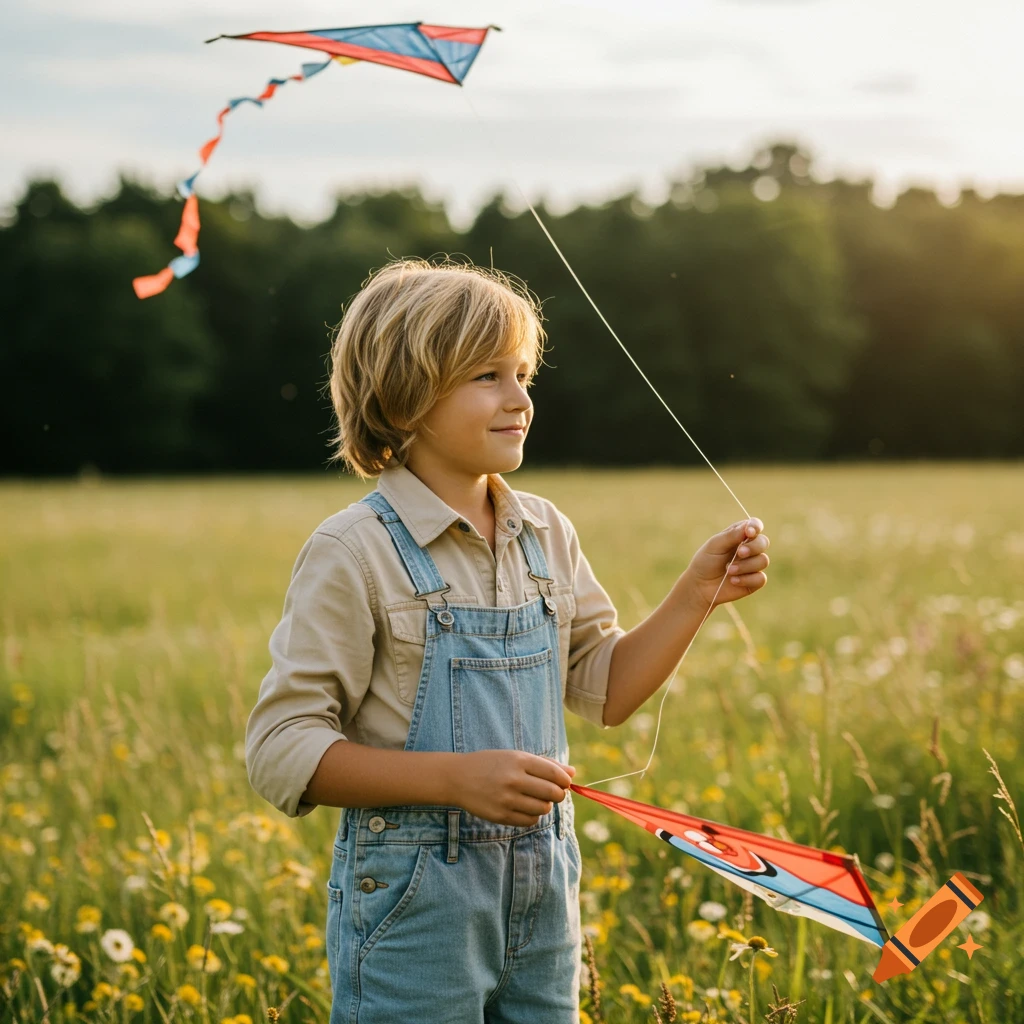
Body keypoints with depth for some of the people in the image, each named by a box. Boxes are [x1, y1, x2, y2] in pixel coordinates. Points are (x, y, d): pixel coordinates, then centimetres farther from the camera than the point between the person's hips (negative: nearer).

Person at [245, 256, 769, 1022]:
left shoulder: (547, 534, 6)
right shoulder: (354, 553, -13)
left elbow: (604, 689, 15)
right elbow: (282, 754, -16)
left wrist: (697, 594, 2)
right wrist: (457, 777, -25)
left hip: (542, 894, 6)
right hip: (413, 902, -6)